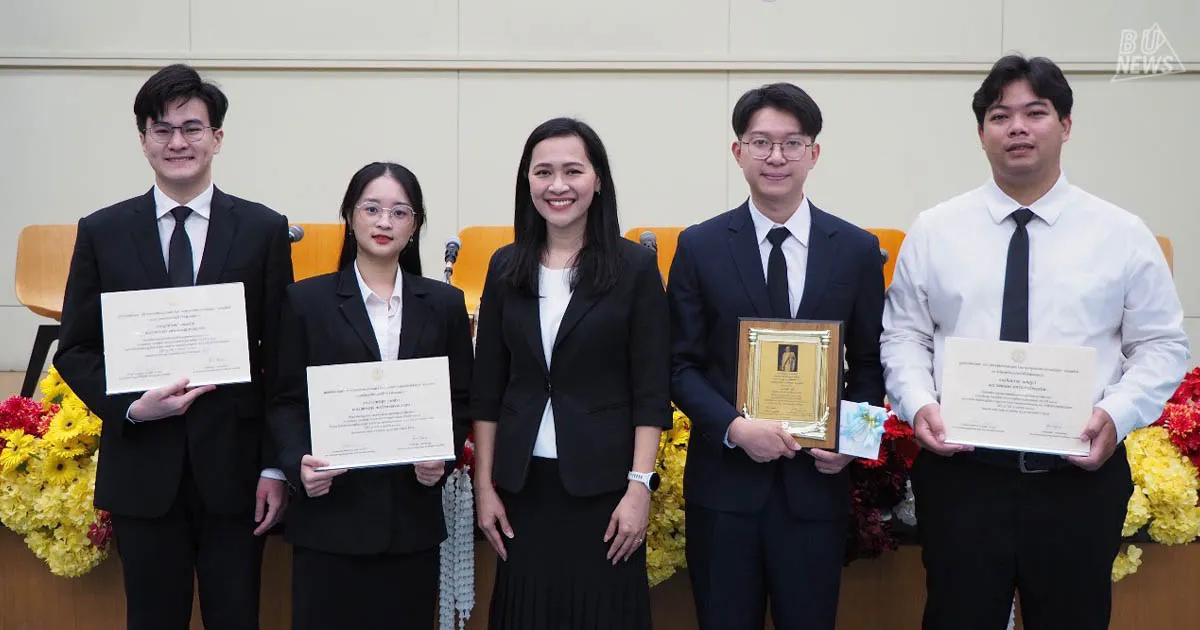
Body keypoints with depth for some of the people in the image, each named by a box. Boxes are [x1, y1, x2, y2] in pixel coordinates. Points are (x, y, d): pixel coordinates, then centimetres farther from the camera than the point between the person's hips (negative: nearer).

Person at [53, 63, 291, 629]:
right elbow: (75, 350, 6)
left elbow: (280, 356, 0)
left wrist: (275, 465, -4)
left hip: (233, 466, -1)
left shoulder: (263, 229, 1)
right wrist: (130, 407, -12)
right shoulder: (102, 233, 3)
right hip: (142, 471, 1)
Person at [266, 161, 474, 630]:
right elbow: (286, 400, 2)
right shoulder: (307, 300, 4)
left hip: (413, 514, 2)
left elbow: (461, 399, 9)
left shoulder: (444, 303, 9)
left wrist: (442, 456, -8)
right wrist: (298, 462, -15)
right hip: (331, 514, -1)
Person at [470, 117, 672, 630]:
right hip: (522, 484, 3)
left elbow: (651, 390, -5)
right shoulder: (506, 267, 5)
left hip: (603, 485, -2)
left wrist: (640, 486, -11)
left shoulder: (635, 266, -4)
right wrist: (484, 485, 4)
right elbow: (487, 388, 7)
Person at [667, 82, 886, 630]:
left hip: (816, 484, 1)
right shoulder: (699, 247, 0)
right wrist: (735, 428, -15)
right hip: (723, 482, 0)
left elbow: (869, 363, 8)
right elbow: (681, 364, 0)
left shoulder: (858, 250, 3)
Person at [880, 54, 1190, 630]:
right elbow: (903, 336, 7)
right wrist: (918, 404, -11)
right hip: (960, 473, 0)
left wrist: (1117, 413, -13)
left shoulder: (1122, 235, 3)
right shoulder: (934, 231, 4)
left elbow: (1162, 345, 4)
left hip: (1080, 476, 0)